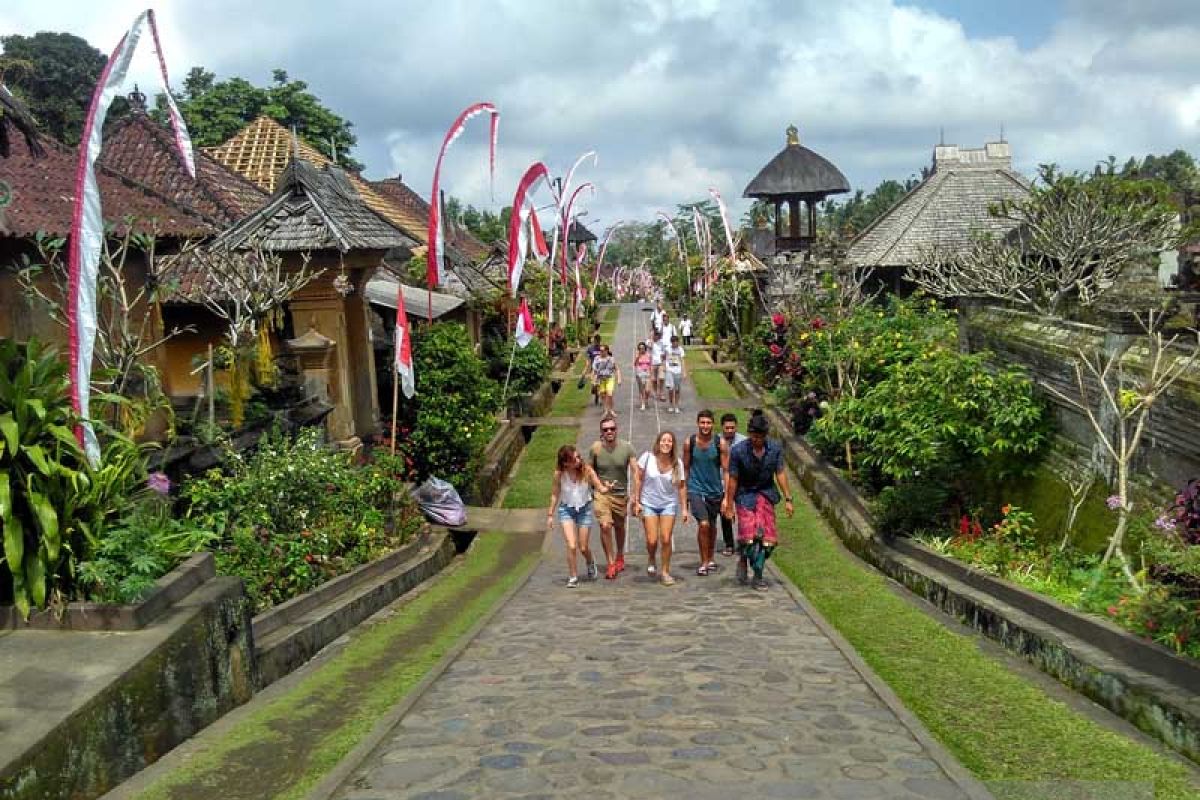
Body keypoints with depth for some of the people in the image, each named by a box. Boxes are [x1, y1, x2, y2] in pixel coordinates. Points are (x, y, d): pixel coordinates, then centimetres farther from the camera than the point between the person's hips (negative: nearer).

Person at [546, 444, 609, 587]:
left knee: (583, 547, 9)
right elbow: (555, 494, -2)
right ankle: (572, 577, 5)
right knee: (572, 546, -13)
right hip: (566, 510, 0)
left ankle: (590, 563, 44)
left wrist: (607, 488, -38)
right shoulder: (559, 474, -16)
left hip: (584, 509, 0)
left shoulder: (587, 470, -18)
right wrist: (550, 515, 1)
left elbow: (600, 488, -14)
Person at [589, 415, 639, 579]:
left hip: (621, 494, 1)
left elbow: (636, 472, -13)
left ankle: (620, 556, 43)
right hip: (602, 493, -1)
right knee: (605, 526, -16)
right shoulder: (595, 448, -7)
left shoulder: (627, 448, -9)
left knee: (619, 527, 17)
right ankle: (611, 564, -5)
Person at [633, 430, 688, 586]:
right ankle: (651, 560, 28)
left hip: (669, 504, 1)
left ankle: (665, 572, 12)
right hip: (649, 504, -1)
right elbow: (638, 478, -4)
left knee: (666, 539, -5)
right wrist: (636, 501, -5)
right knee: (652, 541, -6)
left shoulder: (677, 463, -6)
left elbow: (681, 487, 1)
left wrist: (684, 508, -1)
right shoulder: (648, 457, -11)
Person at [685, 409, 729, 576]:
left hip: (715, 491, 2)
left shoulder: (720, 443, -7)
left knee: (712, 526, 15)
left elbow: (726, 470, -5)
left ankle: (711, 559, 36)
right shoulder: (689, 442, -6)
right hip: (696, 490, -1)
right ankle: (703, 562, -4)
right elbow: (685, 469, 5)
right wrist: (683, 493, 7)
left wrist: (727, 496, -11)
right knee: (703, 524, -17)